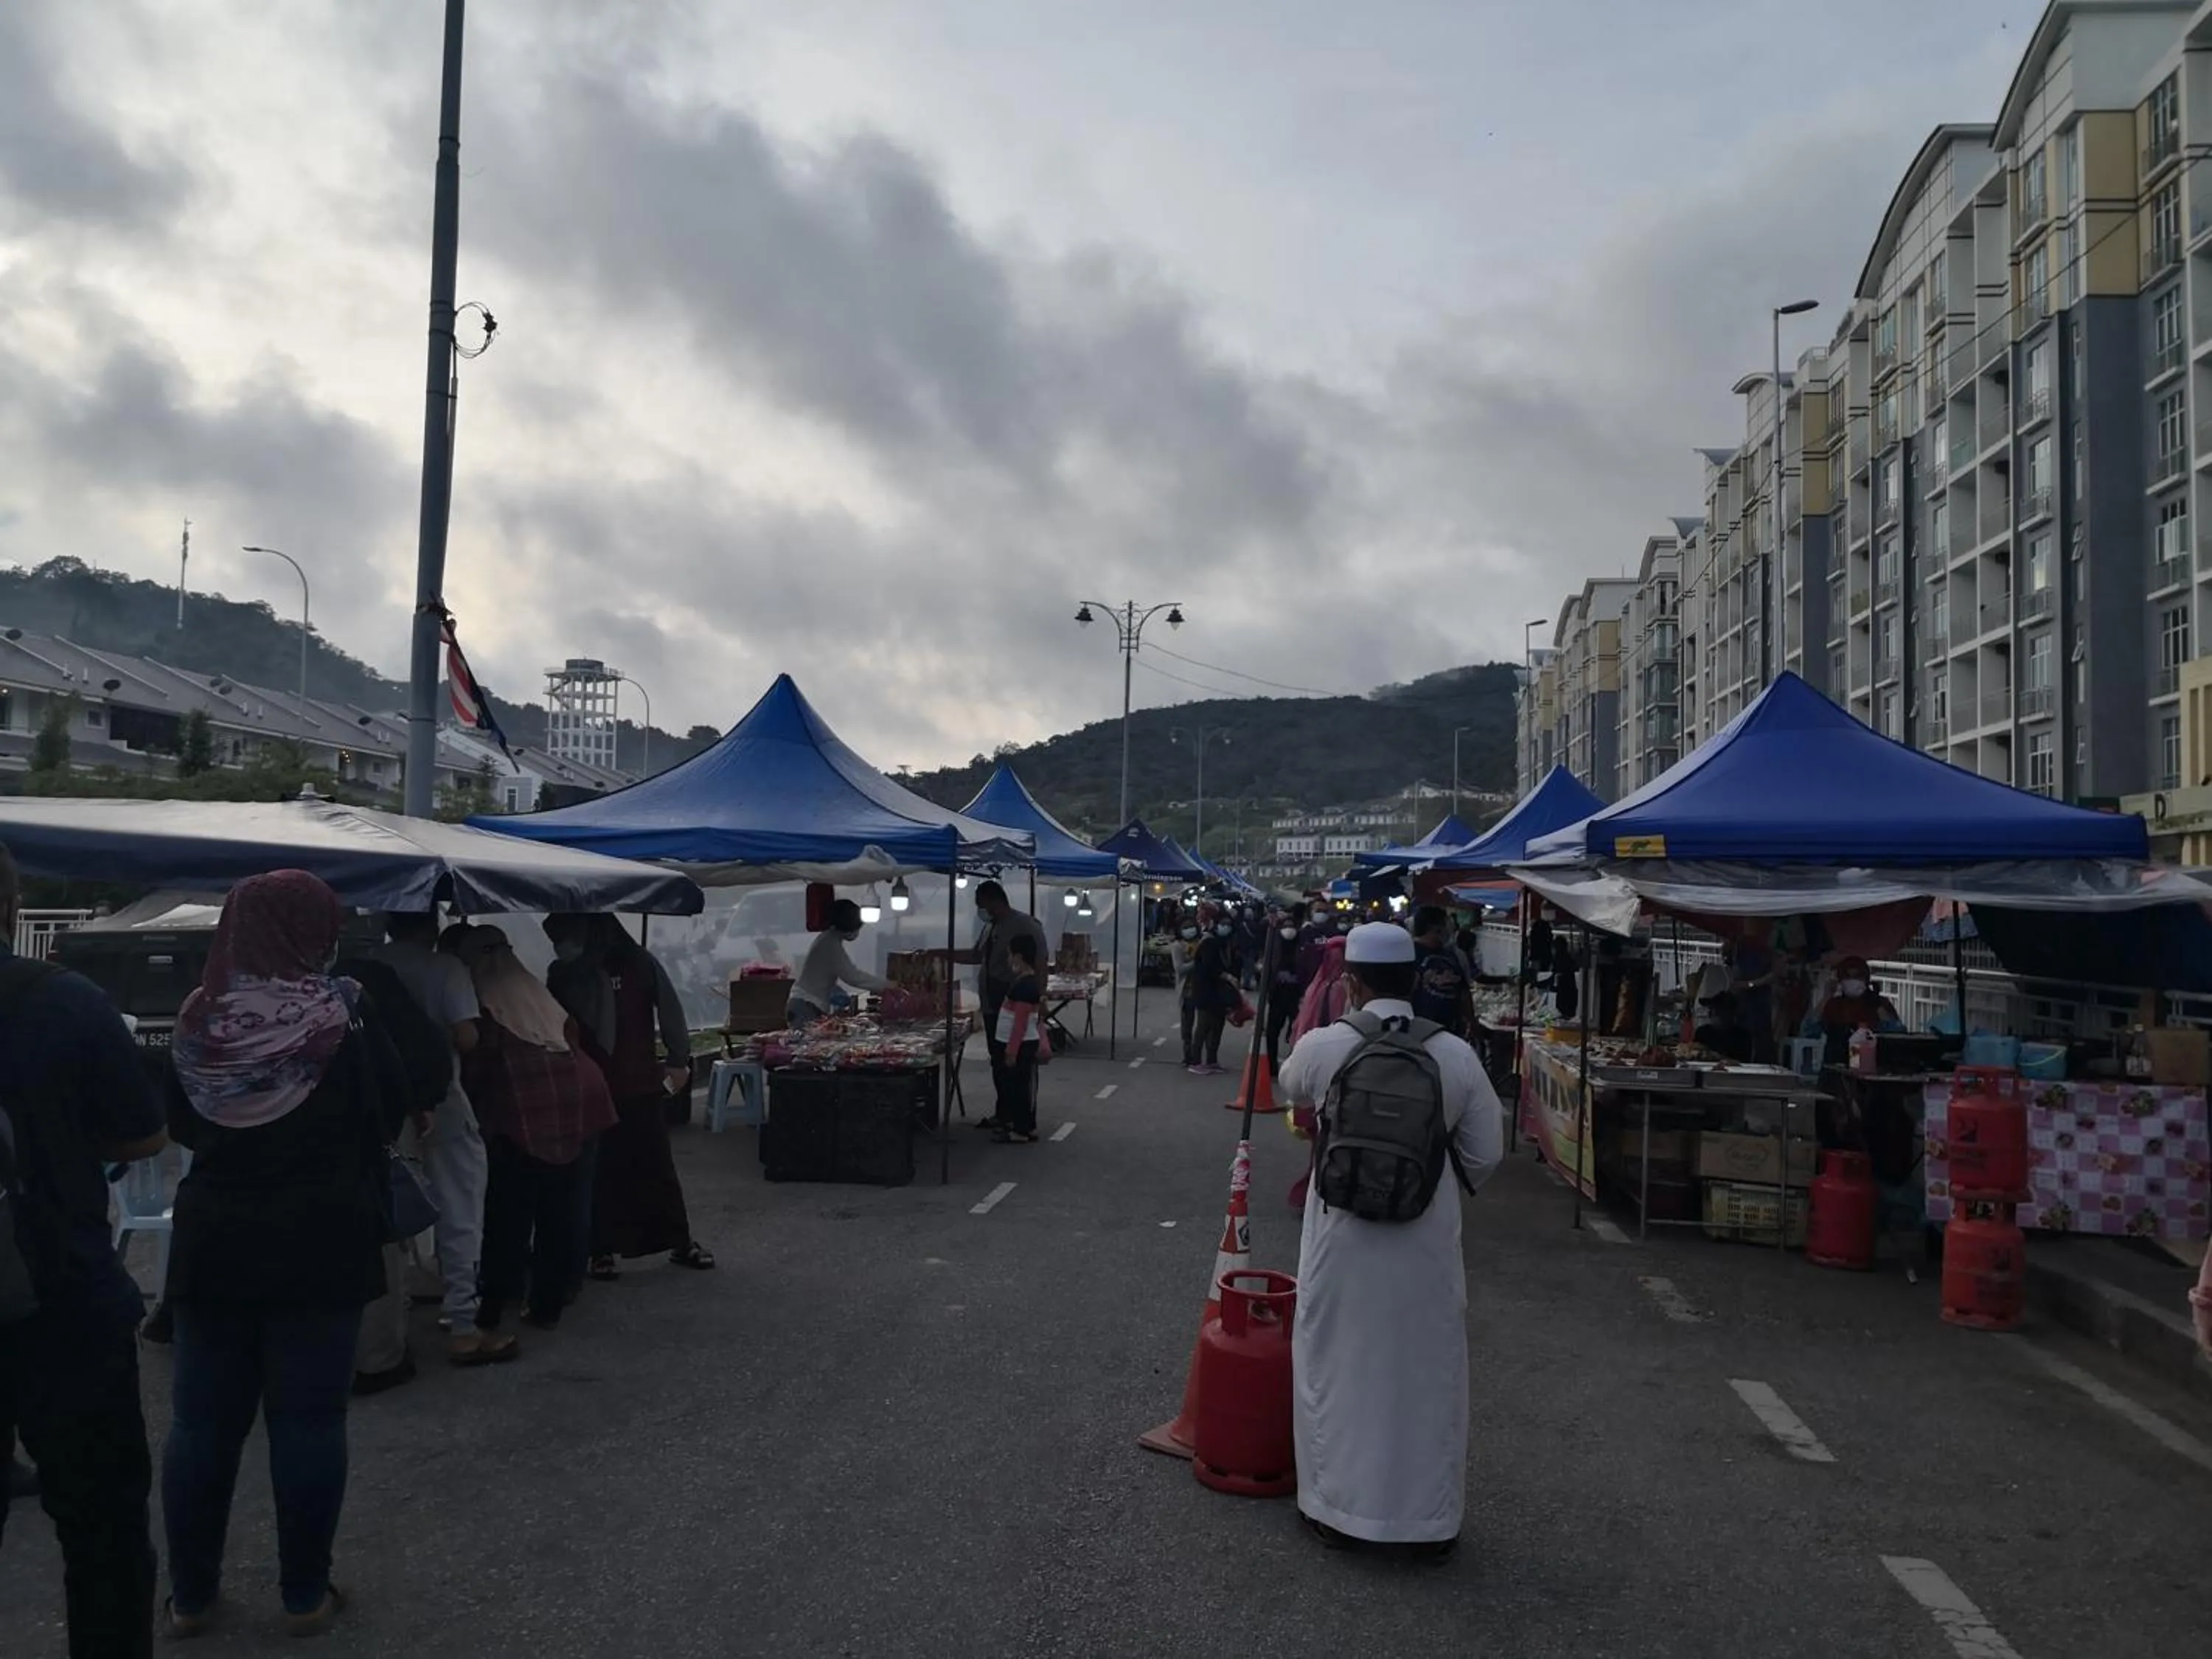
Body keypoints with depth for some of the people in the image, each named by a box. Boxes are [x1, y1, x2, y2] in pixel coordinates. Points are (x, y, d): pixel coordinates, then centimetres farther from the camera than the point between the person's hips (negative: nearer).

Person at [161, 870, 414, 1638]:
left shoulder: (198, 1018, -2)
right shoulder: (340, 1012, -13)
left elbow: (181, 1125, 11)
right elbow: (391, 1107, -1)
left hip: (213, 1241, 3)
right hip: (318, 1241, -3)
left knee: (202, 1419, 13)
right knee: (308, 1417, 5)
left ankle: (190, 1595, 24)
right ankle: (305, 1594, 14)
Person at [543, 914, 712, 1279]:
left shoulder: (637, 962, -7)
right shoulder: (563, 974, 2)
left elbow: (668, 1008, -3)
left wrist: (678, 1060, -4)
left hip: (642, 1086, -2)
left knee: (657, 1167, 6)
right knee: (598, 1172, 5)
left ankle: (680, 1242, 17)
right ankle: (602, 1250, 16)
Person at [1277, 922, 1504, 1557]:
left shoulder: (1322, 1046, -12)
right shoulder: (1455, 1054, -9)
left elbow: (1292, 1089, 12)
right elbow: (1485, 1153, -2)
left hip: (1342, 1233, -1)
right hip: (1428, 1238, 1)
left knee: (1339, 1363, 14)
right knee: (1426, 1370, 14)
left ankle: (1339, 1506, 24)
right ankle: (1430, 1518, 25)